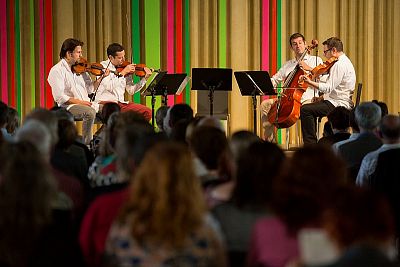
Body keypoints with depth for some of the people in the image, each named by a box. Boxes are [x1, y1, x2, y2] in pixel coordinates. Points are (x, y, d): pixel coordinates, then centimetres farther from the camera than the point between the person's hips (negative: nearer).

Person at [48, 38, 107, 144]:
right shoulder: (57, 71, -8)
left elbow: (90, 89, 14)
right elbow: (59, 97, -16)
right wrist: (79, 102, -21)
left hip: (86, 104, 7)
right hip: (68, 107, -7)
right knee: (90, 112, -35)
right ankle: (87, 144, -26)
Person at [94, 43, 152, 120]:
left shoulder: (125, 68, 11)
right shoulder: (103, 66, -5)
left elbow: (131, 90, 9)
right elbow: (109, 86, -20)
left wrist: (145, 78, 1)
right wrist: (123, 73, -16)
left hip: (120, 103, 6)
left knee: (147, 112, -10)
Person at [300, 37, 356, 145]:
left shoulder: (340, 64, -19)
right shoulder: (345, 61, 16)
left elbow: (329, 88, -25)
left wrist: (310, 82, -28)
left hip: (338, 104, -12)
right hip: (339, 102, 12)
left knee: (305, 110, -17)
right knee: (310, 108, 24)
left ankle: (310, 143, -12)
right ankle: (312, 143, 24)